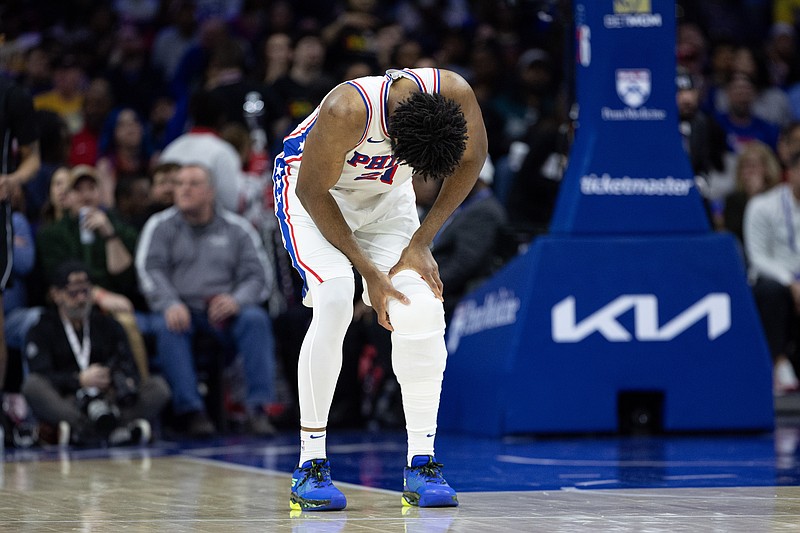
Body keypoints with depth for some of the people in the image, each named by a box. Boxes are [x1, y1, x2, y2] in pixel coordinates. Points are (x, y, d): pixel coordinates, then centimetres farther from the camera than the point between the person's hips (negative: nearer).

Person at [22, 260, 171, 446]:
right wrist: (80, 380, -21)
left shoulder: (109, 326, 23)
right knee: (32, 385, -32)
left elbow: (129, 368, 11)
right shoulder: (42, 330, 12)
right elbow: (41, 376, -6)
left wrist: (127, 382, -15)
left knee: (158, 386, -18)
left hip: (109, 400, 3)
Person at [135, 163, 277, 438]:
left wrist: (236, 300, -18)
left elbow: (258, 276, 4)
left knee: (256, 319, -29)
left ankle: (258, 407, -30)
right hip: (180, 309, -1)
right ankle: (190, 410, -35)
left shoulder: (237, 228, 12)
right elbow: (150, 271, -4)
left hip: (224, 311, 1)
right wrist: (170, 304, -24)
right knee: (166, 326, -34)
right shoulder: (160, 226, 10)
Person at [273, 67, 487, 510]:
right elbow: (313, 191, -24)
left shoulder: (455, 95, -28)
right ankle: (310, 467, -16)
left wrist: (421, 242, -12)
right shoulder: (347, 110, -39)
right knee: (333, 303, -24)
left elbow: (470, 160, -7)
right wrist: (369, 272, -22)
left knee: (421, 307, -14)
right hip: (315, 191, -4)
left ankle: (421, 466, -5)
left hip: (385, 194, 4)